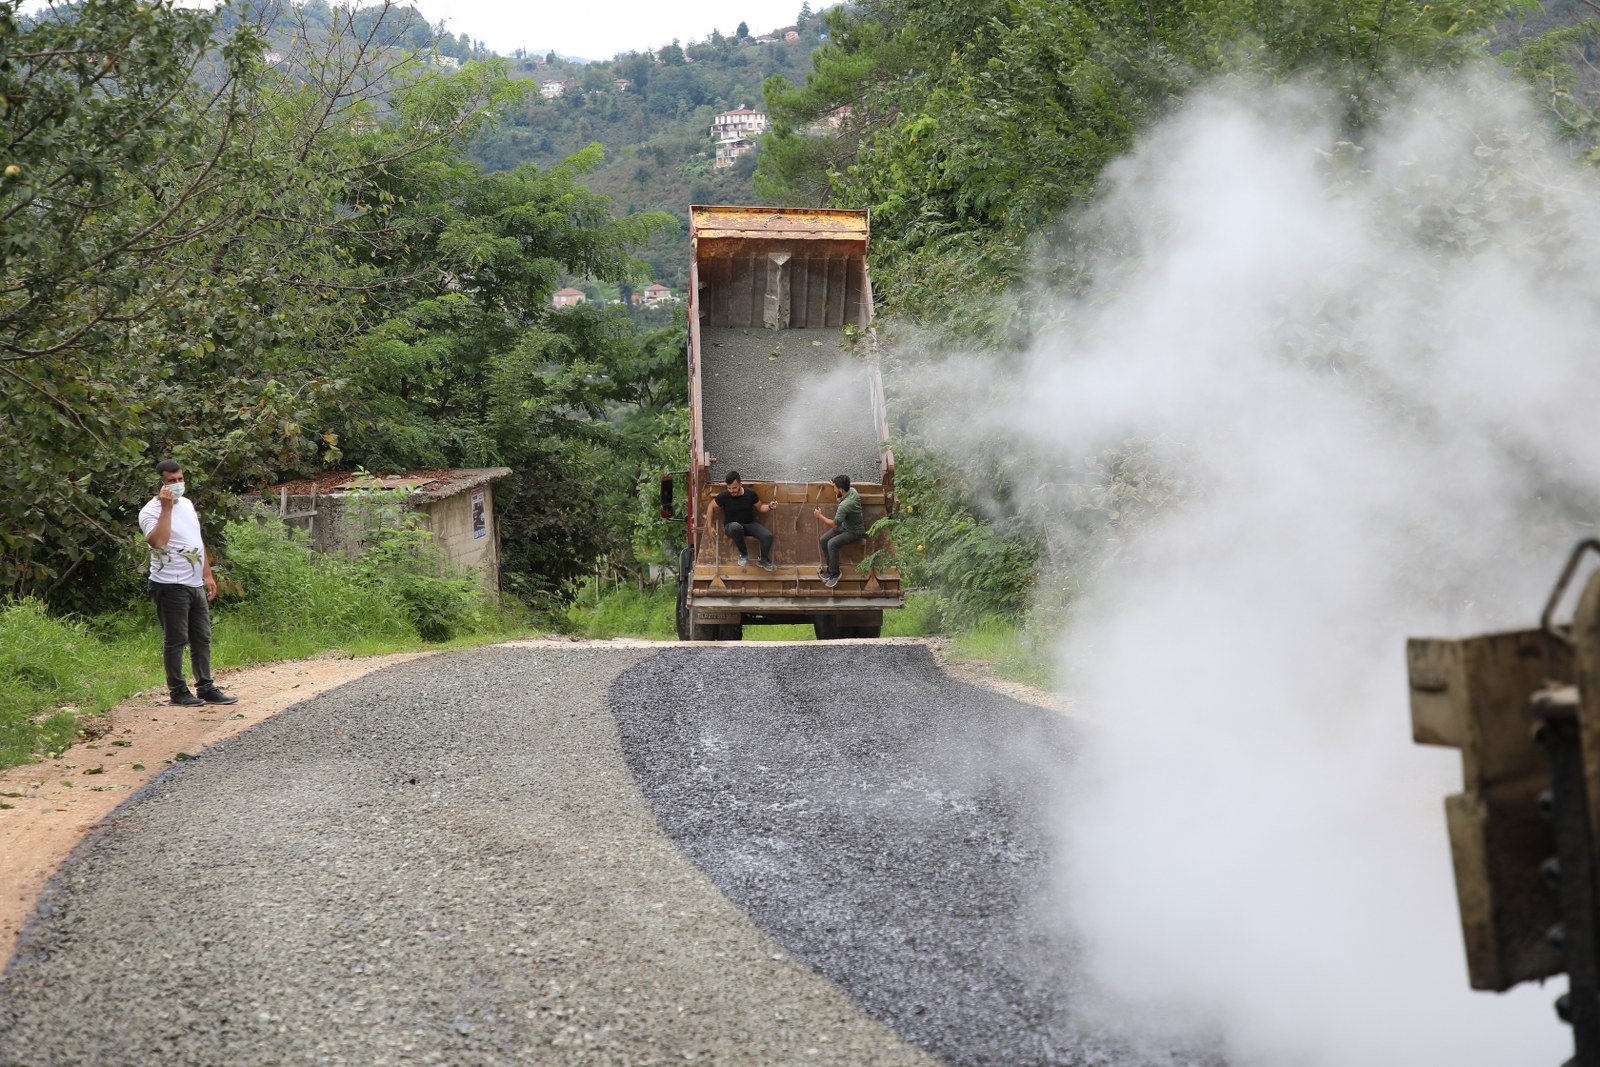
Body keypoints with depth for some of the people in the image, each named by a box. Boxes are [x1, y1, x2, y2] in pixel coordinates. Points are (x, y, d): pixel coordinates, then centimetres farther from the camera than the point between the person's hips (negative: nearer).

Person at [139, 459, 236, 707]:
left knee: (202, 638, 10)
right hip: (171, 586, -8)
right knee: (175, 640, 0)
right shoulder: (151, 511, -11)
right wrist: (166, 508, -25)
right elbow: (157, 542, -29)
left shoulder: (187, 504, 13)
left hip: (195, 584, 8)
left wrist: (208, 575, 16)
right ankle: (178, 691, 8)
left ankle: (206, 688, 17)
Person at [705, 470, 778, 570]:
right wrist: (709, 526, 0)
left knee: (768, 536, -26)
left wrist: (770, 507, -12)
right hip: (731, 526, -2)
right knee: (736, 527, -42)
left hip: (749, 524, 2)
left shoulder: (750, 494, -5)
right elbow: (710, 506, 2)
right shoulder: (724, 496, -12)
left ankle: (763, 560, 4)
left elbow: (759, 507, 10)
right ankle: (743, 555, -17)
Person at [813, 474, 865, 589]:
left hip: (855, 533, -9)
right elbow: (839, 499, 17)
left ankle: (835, 573, -11)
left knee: (832, 544, -27)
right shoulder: (852, 491, -8)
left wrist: (820, 516, -16)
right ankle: (829, 567, 8)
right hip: (845, 526, 9)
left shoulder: (845, 505, -35)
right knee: (823, 540, -5)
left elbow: (834, 524, -26)